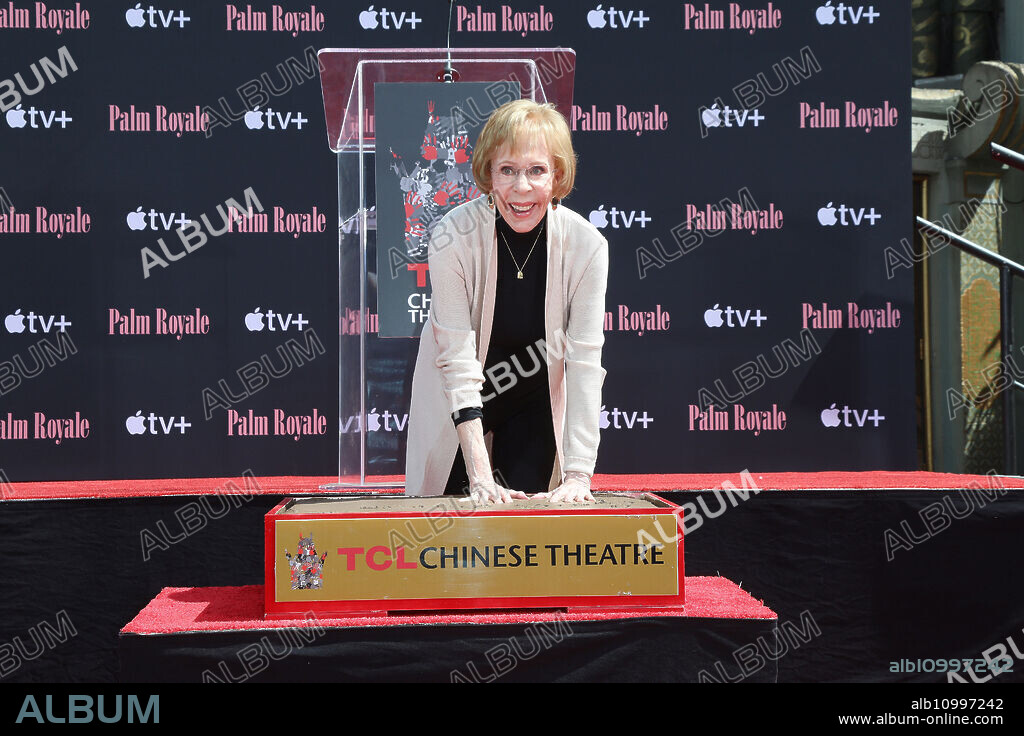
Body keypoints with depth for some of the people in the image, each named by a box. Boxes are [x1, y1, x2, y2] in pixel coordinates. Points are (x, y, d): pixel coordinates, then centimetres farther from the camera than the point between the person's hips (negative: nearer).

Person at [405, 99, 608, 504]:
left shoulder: (587, 246, -22)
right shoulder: (452, 238, -27)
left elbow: (585, 363, -24)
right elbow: (458, 361, -29)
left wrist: (578, 475, -32)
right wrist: (480, 475, -34)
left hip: (536, 399, 1)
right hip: (454, 405, -1)